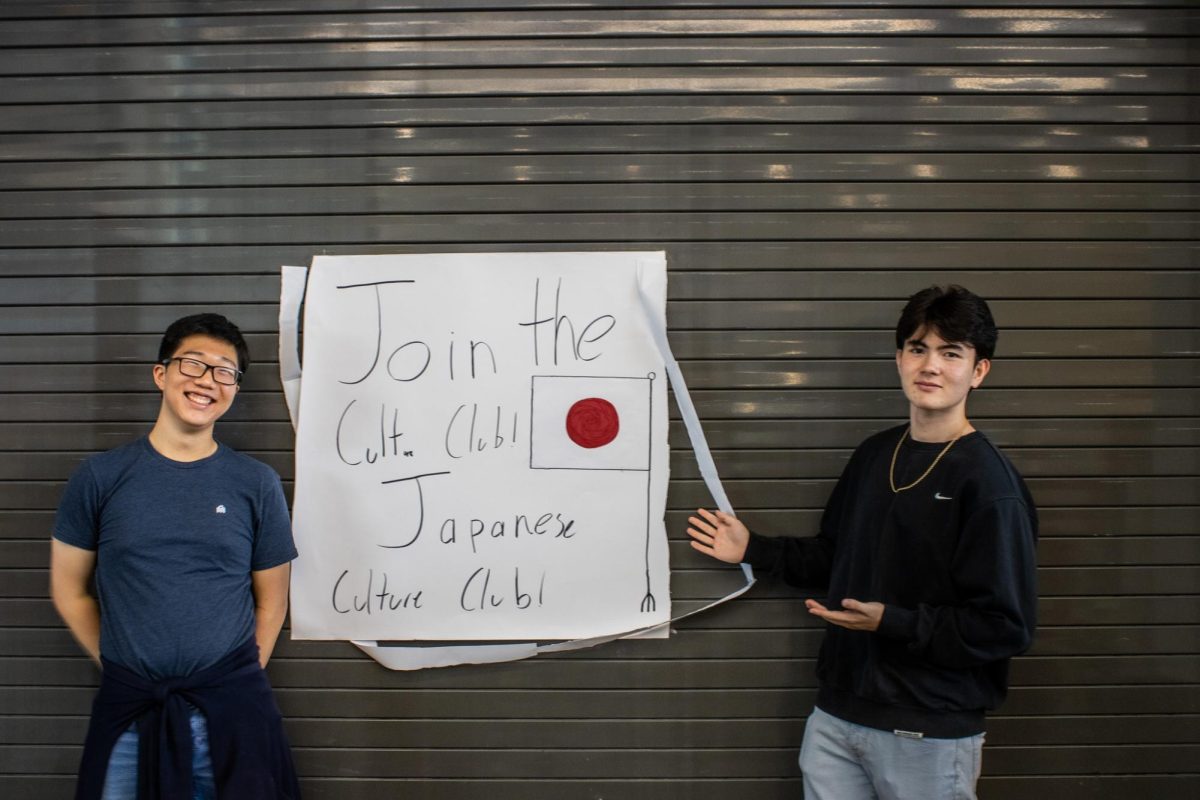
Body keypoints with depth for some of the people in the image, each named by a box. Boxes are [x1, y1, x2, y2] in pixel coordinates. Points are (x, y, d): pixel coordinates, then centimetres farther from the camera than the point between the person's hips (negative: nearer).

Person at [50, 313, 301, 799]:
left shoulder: (257, 484, 0)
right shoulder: (99, 478, 0)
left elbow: (271, 602, 5)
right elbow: (68, 590, 7)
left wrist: (238, 683, 1)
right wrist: (120, 668, 5)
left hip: (231, 708, 0)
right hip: (127, 708, 0)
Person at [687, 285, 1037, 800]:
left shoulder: (988, 482, -14)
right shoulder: (874, 455, 7)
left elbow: (1006, 628, -17)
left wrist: (891, 622, -23)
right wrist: (753, 549, 12)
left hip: (929, 736, -6)